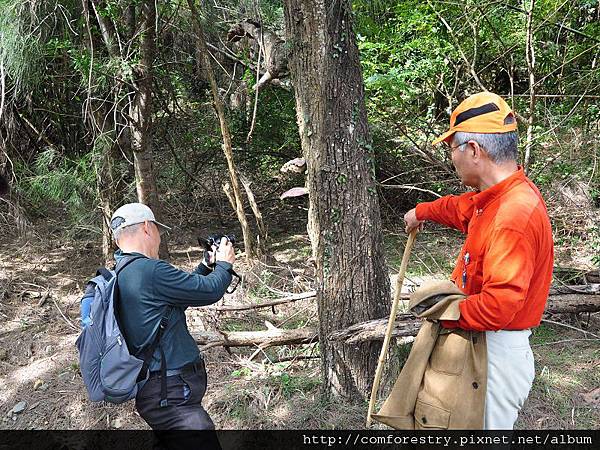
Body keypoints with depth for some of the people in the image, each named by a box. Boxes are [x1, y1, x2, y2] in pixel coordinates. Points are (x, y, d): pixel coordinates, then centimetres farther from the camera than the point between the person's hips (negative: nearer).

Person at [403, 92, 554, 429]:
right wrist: (422, 212, 40)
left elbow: (498, 306, -34)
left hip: (500, 349, -10)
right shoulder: (499, 196, 2)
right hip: (480, 338, 10)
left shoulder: (513, 216, -30)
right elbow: (461, 208, 26)